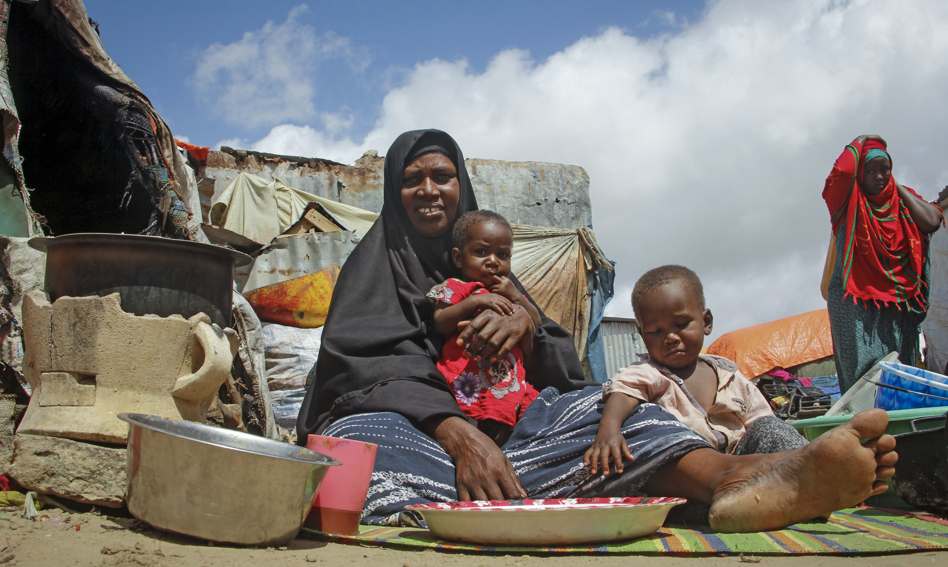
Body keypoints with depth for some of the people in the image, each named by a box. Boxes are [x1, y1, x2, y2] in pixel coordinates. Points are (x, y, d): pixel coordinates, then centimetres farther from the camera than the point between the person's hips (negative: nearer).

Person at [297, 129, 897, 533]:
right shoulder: (376, 261, 12)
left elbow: (566, 368, 13)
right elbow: (376, 365, -9)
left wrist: (527, 322, -13)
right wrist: (456, 433, -28)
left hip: (481, 426, 4)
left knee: (594, 404, -21)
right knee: (359, 437, -38)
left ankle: (734, 476, -50)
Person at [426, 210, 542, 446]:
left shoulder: (509, 291, 26)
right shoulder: (455, 287, 8)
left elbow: (537, 324, 20)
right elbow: (440, 323, -8)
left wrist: (516, 298, 4)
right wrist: (476, 301, -15)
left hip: (512, 376, 7)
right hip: (472, 380, -7)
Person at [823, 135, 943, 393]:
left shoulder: (903, 199, 14)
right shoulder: (849, 202, 2)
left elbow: (932, 222, -4)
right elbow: (843, 170, -19)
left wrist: (897, 187, 4)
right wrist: (860, 142, 0)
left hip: (898, 302, 4)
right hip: (855, 300, -4)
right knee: (862, 372, -11)